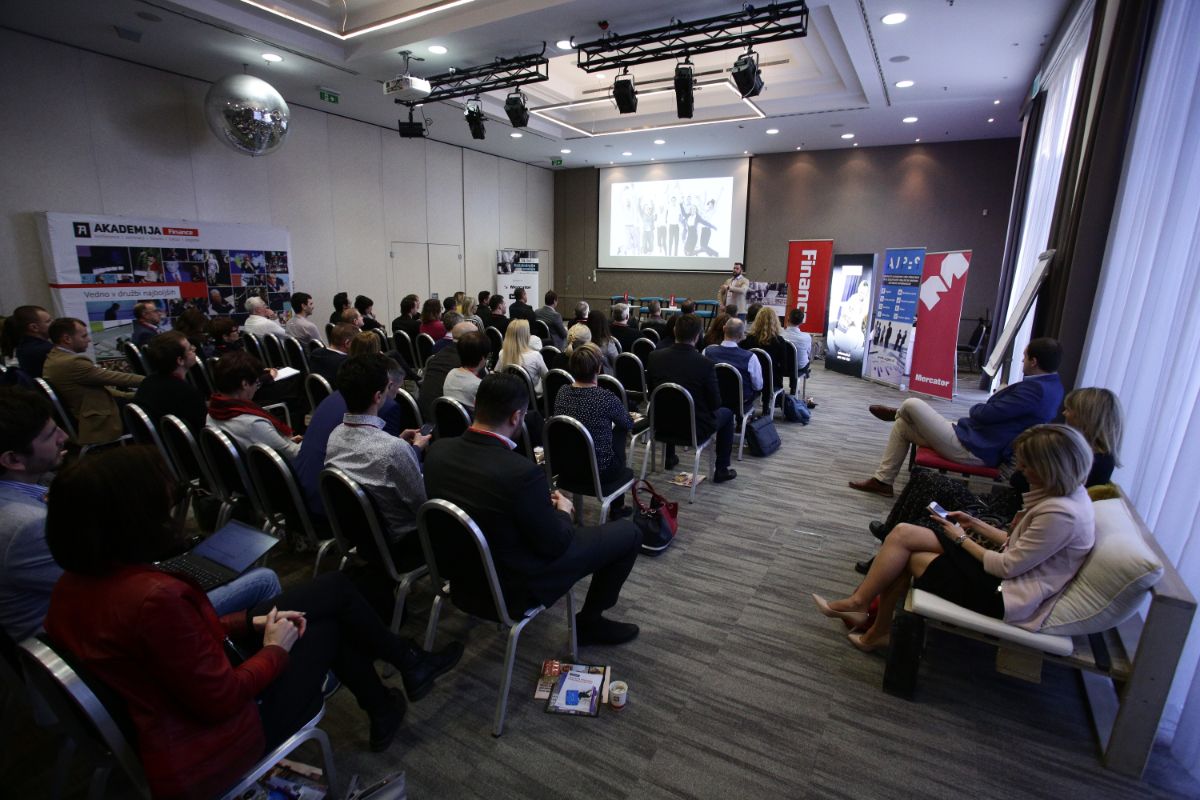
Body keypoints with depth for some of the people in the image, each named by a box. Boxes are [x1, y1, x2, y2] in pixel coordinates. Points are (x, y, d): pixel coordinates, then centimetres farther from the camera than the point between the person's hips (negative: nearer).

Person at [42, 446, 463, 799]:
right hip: (198, 755, -8)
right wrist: (276, 649, -9)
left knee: (335, 588, 7)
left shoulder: (77, 581, -6)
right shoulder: (153, 597, -36)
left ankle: (409, 662, 27)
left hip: (173, 698, 8)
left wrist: (252, 622, 1)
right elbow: (222, 699, -26)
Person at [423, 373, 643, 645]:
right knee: (627, 532, 2)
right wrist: (563, 512, 2)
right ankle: (589, 620, 20)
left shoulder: (438, 449, -12)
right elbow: (554, 545, -19)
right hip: (514, 585, -7)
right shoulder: (522, 472, -33)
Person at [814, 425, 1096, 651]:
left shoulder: (1061, 514, -26)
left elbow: (1007, 566, -20)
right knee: (903, 534, -6)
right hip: (1009, 569, 9)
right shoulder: (1064, 491, 4)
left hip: (1006, 594, -9)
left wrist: (962, 539, -7)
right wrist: (977, 525, 7)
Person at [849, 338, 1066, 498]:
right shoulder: (1052, 386, 11)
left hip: (971, 448, -10)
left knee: (912, 405, -9)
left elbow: (985, 414, -20)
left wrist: (976, 408, 1)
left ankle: (897, 414, 30)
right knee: (902, 425, 12)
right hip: (982, 446, 10)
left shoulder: (1035, 388, -22)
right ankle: (882, 480, 15)